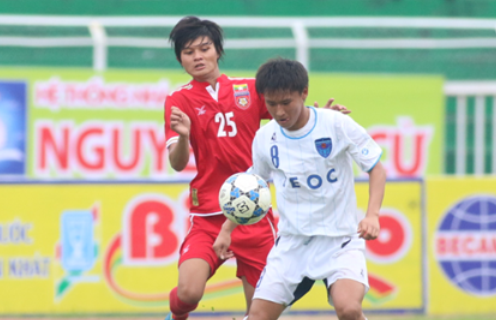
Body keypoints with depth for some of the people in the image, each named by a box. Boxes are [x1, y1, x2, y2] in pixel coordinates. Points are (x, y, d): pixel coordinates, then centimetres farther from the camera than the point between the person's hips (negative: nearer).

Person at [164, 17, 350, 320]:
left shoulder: (250, 89, 6)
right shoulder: (180, 100, 0)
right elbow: (178, 164, -10)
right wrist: (182, 136, -32)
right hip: (208, 216, -2)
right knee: (189, 291, -22)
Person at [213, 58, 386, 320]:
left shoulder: (337, 125, -11)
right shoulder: (265, 138, 0)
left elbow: (376, 169, -5)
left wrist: (372, 215, -20)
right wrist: (227, 229, 13)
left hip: (339, 239, -4)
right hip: (291, 242, 4)